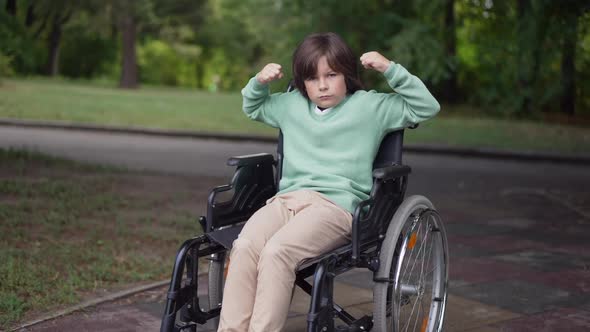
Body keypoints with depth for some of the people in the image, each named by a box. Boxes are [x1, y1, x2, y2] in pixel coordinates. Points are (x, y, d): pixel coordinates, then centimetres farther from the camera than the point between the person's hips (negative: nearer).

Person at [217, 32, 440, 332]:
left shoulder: (370, 106, 11)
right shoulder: (291, 105, 25)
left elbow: (426, 107, 8)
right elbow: (252, 108, 43)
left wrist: (391, 70, 0)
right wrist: (259, 82, 22)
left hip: (337, 204, -4)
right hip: (287, 198, 5)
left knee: (277, 252, -33)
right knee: (244, 246, -28)